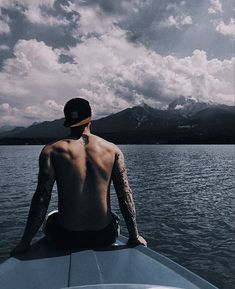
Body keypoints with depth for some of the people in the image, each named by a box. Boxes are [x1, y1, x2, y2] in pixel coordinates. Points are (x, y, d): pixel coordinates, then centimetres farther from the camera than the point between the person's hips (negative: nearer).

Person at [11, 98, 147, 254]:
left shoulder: (52, 151, -9)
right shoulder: (113, 150, -6)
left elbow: (41, 199, -11)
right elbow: (125, 195, -6)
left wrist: (25, 242, 0)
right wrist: (135, 236, 4)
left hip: (66, 238, 0)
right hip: (105, 237, 1)